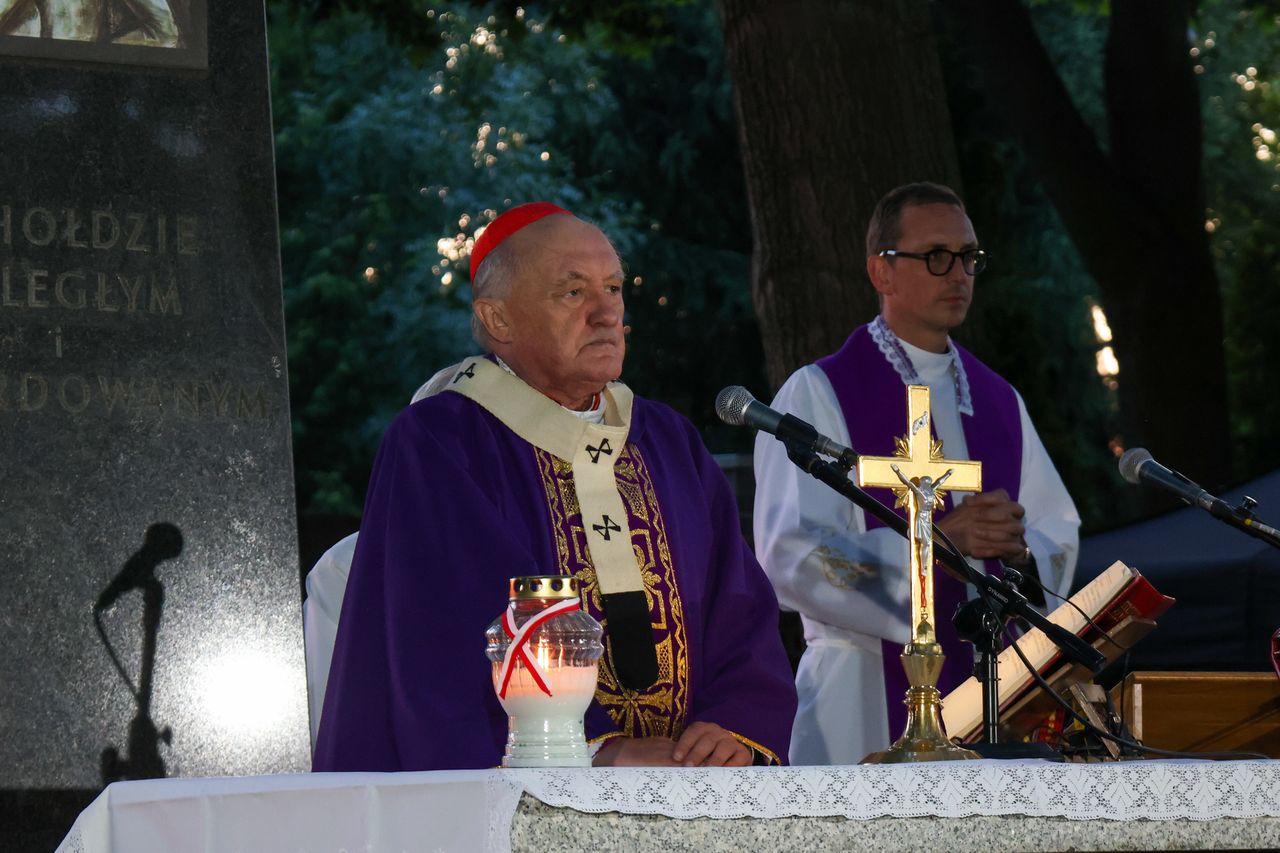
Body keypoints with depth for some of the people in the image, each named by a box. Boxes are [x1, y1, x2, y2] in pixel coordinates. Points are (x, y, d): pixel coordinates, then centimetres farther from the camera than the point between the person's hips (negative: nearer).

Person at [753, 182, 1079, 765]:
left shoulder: (999, 402, 16)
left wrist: (1018, 550, -9)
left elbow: (1060, 542, 14)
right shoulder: (817, 395, -3)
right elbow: (791, 556, -13)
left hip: (990, 695, 5)